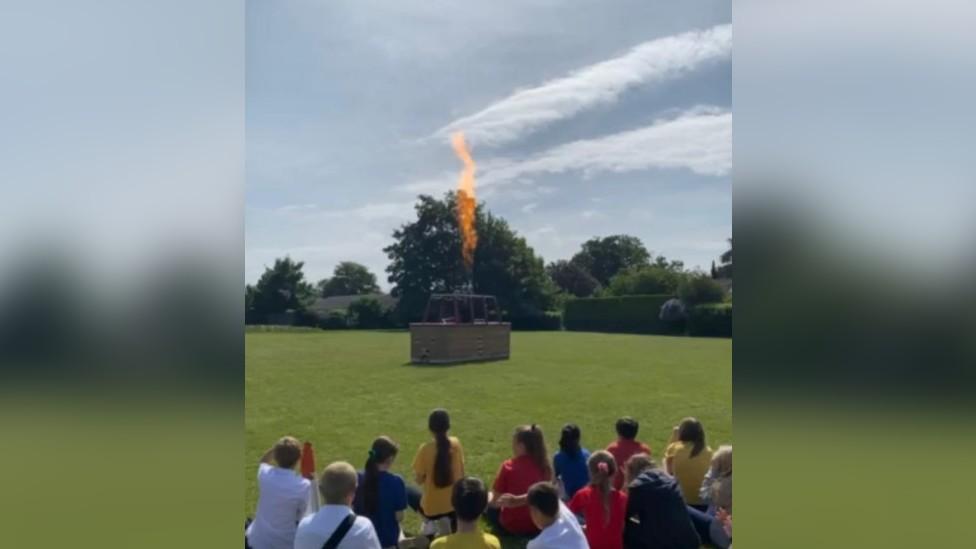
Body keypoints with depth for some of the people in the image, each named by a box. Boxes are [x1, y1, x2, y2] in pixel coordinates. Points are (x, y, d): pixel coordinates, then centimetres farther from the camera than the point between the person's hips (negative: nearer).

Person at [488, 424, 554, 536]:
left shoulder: (508, 466, -18)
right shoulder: (545, 466, -8)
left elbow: (495, 501, -8)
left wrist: (490, 499, 14)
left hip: (512, 526, -3)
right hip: (538, 526, 3)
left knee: (491, 506, 25)